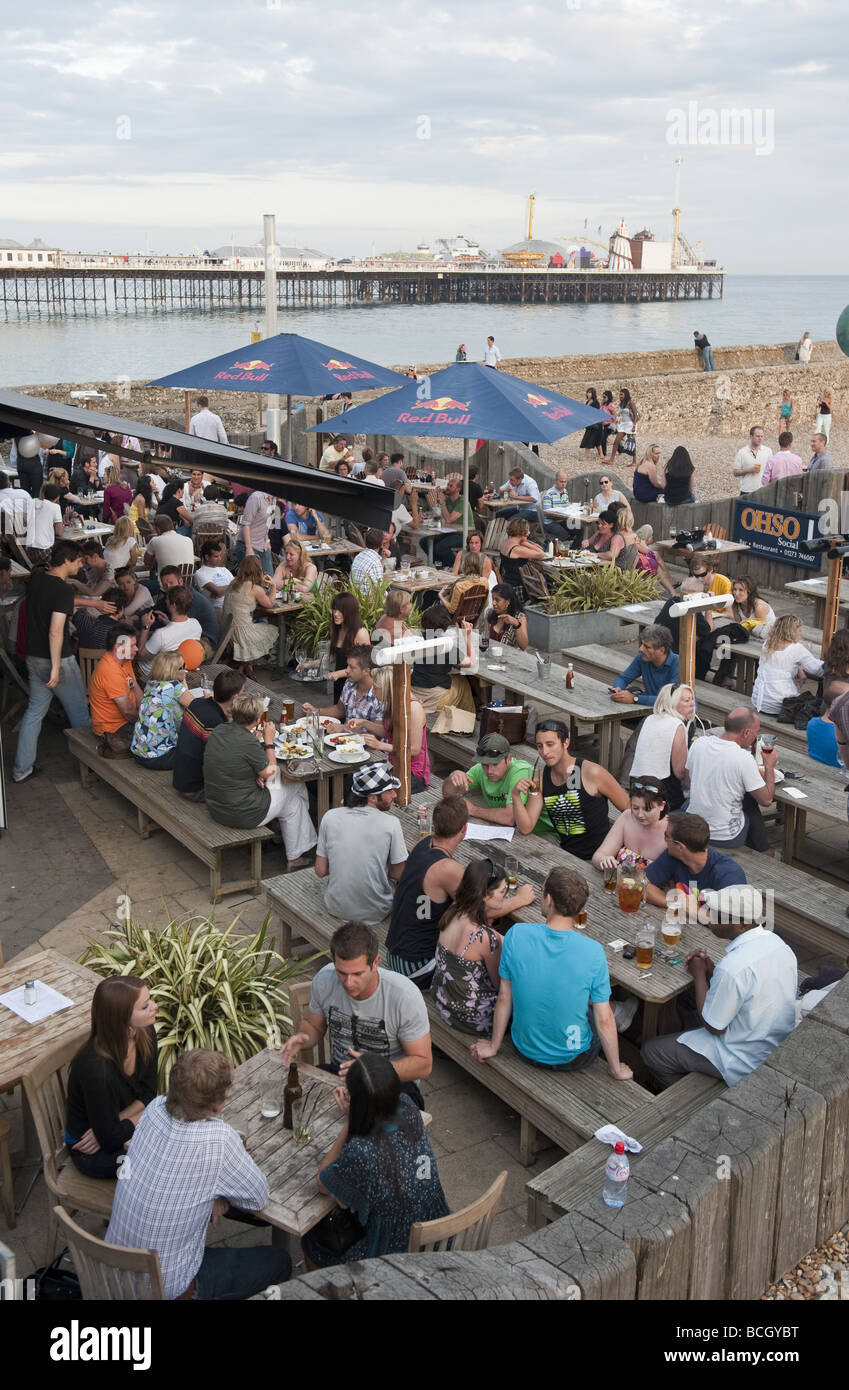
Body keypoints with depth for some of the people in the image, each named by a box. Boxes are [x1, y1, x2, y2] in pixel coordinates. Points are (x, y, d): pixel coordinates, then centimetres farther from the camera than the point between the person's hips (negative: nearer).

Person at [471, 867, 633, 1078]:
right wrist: (616, 1069, 0)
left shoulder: (516, 935, -20)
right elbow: (604, 1021, -17)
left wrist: (494, 1045, 8)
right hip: (573, 1058, -2)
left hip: (525, 1050, 3)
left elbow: (504, 997, -8)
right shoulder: (593, 952, -25)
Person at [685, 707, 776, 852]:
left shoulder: (699, 743, -7)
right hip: (725, 837, -5)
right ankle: (763, 855, 39)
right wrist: (769, 766, 1)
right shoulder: (744, 758, -22)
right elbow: (766, 800, -13)